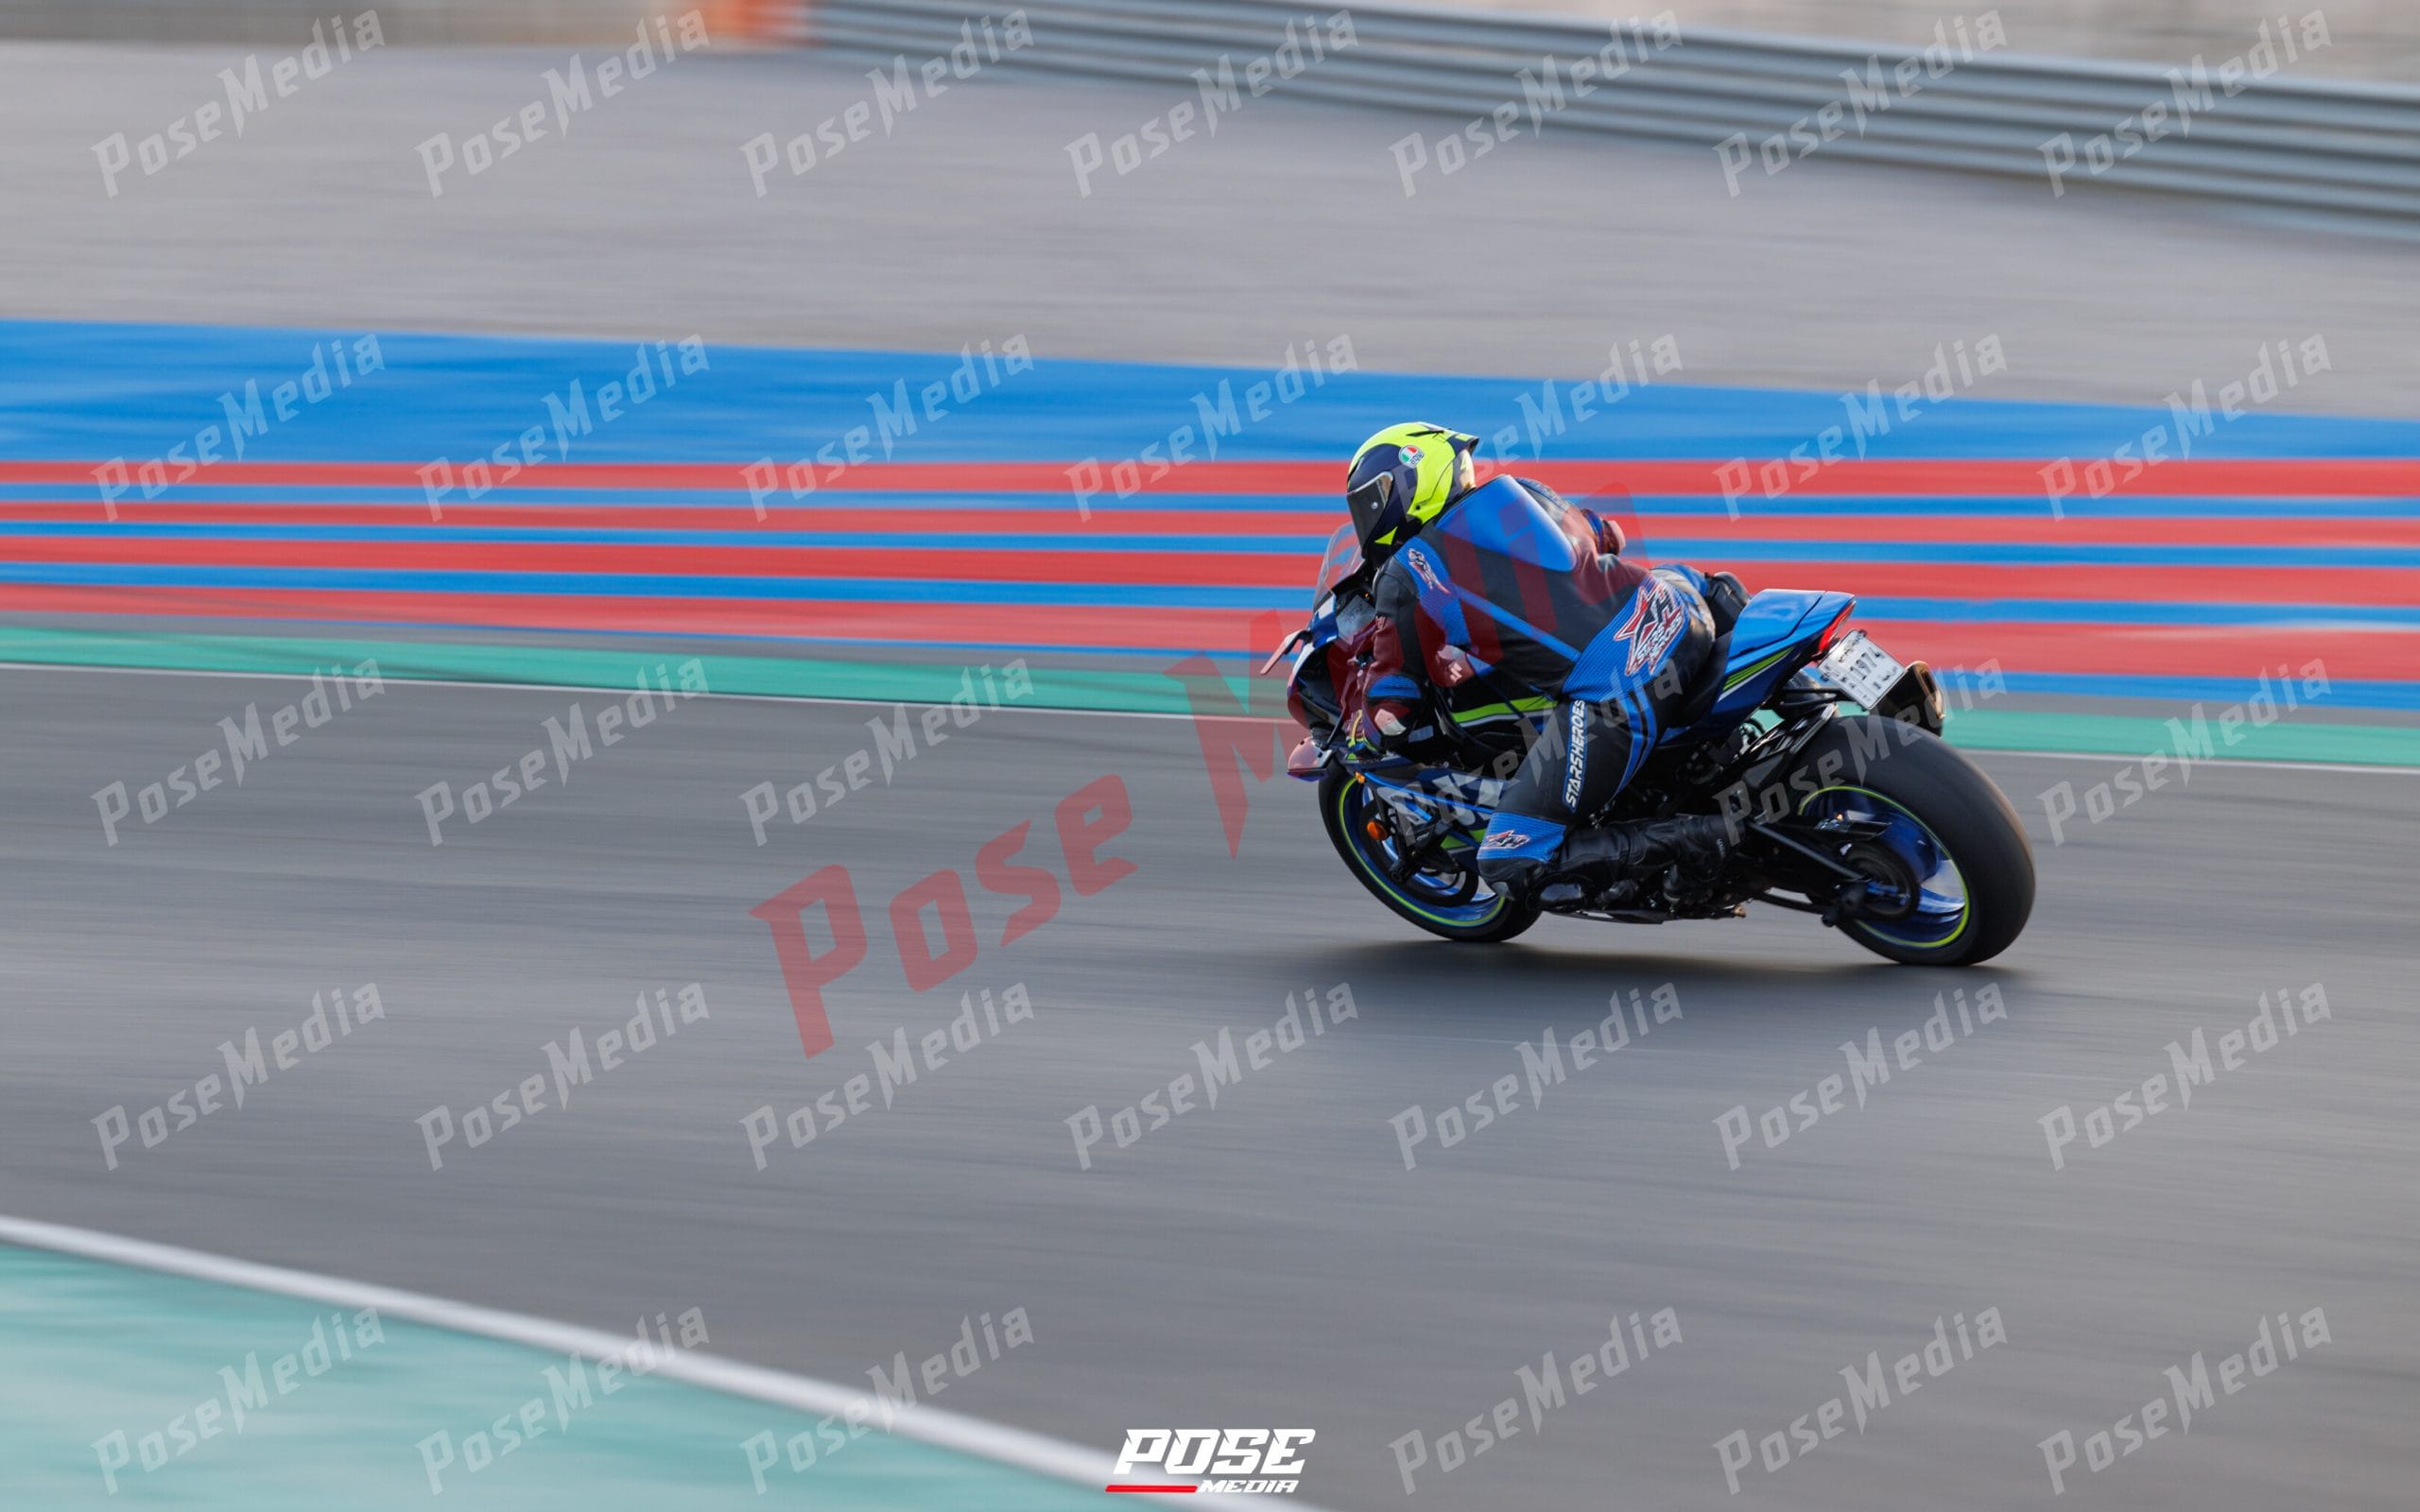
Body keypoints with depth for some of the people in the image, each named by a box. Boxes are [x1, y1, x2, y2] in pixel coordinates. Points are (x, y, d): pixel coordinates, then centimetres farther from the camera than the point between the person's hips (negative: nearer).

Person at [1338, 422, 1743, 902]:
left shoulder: (1405, 577, 3)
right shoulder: (1521, 491, 20)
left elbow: (1389, 717, 7)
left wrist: (1352, 732, 29)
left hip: (1612, 695, -8)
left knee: (1511, 867, -5)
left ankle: (1700, 840, -13)